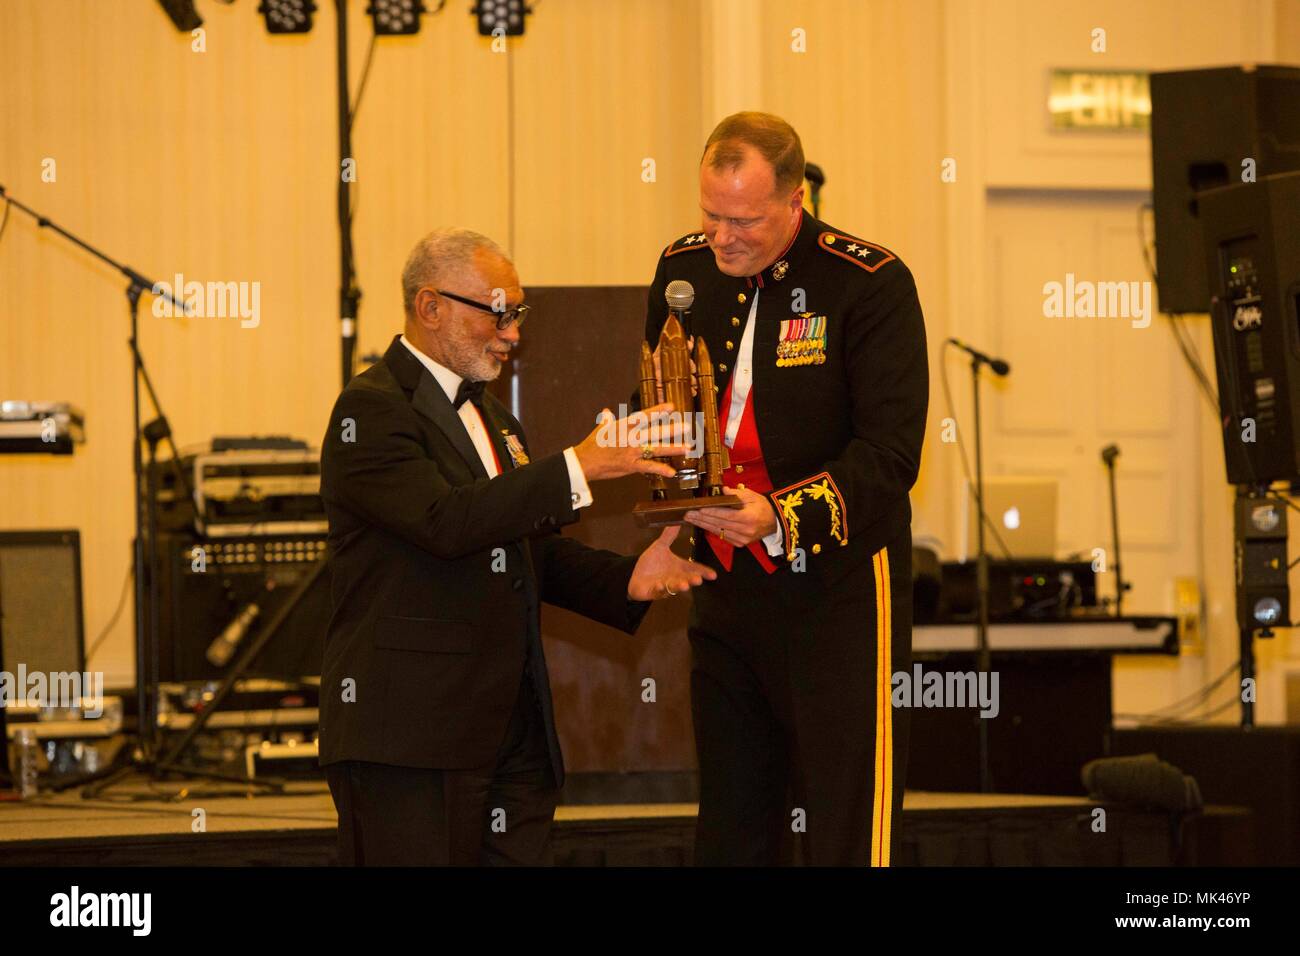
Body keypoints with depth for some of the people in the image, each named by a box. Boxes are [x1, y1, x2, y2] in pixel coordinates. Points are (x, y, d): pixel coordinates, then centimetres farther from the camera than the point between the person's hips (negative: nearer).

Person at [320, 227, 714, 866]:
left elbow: (536, 553, 23)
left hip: (514, 734, 8)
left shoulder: (490, 418, 22)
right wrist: (577, 467, -24)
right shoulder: (371, 411, -9)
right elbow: (444, 521, -24)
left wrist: (628, 580, 4)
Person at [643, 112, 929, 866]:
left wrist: (780, 514, -28)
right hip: (727, 590, 6)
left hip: (839, 588, -6)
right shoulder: (684, 270, 7)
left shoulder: (871, 284, -11)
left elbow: (890, 454, -15)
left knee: (846, 833, -6)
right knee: (730, 833, 10)